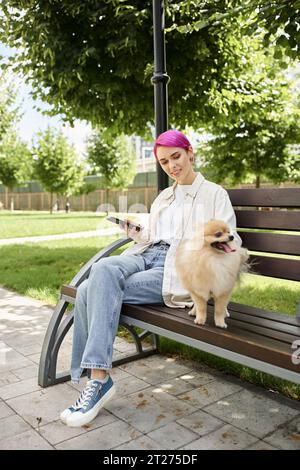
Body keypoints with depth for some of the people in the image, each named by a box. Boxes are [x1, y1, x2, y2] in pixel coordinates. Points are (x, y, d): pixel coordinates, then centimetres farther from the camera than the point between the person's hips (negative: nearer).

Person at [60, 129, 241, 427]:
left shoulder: (214, 194, 10)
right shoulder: (163, 197, 27)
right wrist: (137, 233, 7)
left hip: (176, 268, -5)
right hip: (146, 255, 6)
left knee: (97, 291, -26)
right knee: (102, 269, -29)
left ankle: (98, 379, -21)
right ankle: (96, 378, -25)